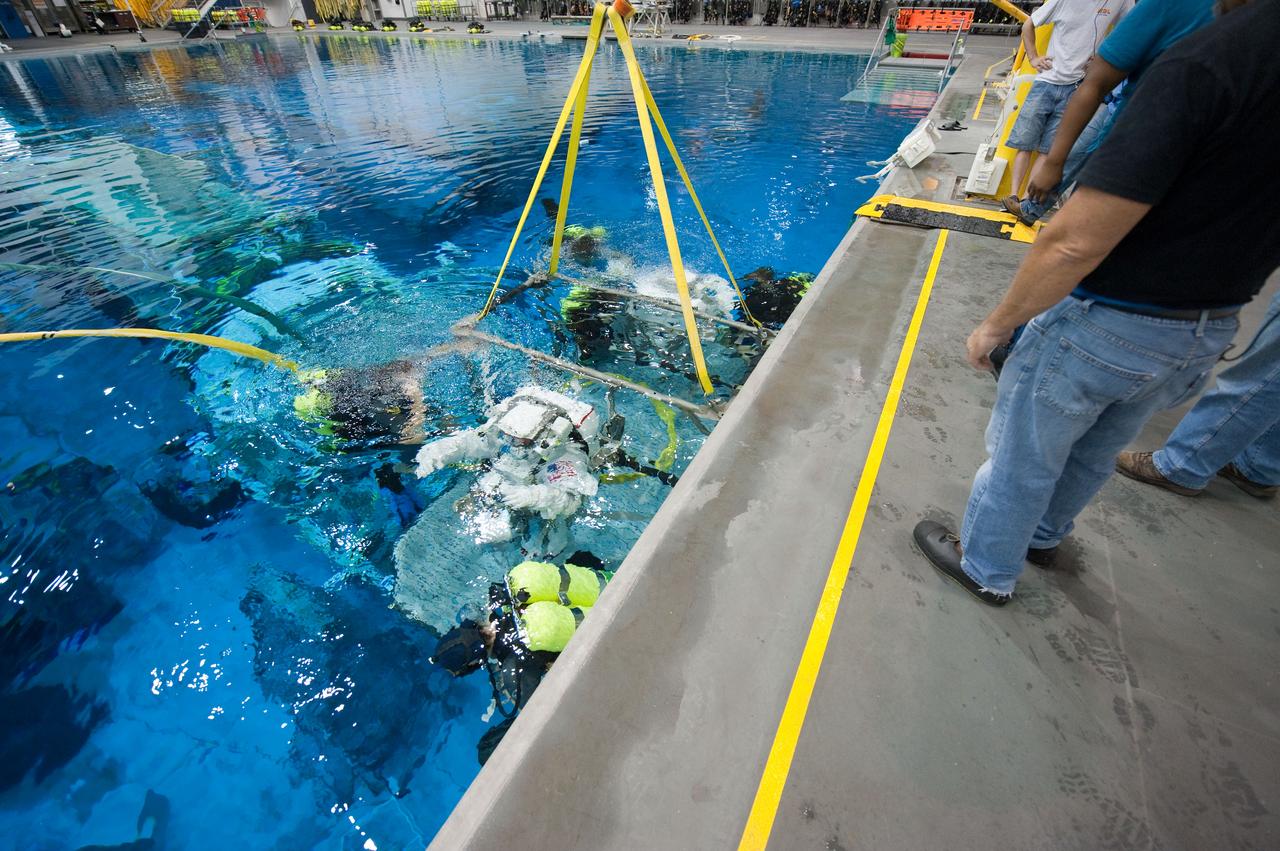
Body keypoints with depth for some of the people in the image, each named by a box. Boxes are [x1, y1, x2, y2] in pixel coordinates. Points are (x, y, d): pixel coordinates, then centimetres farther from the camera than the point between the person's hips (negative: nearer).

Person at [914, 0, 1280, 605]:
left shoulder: (1213, 56, -23)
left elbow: (1076, 243, -28)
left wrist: (996, 325, -15)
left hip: (1105, 324, -8)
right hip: (1211, 334, 8)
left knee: (1022, 459, 12)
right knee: (1094, 453, 27)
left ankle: (985, 570, 33)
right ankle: (1041, 537, 51)